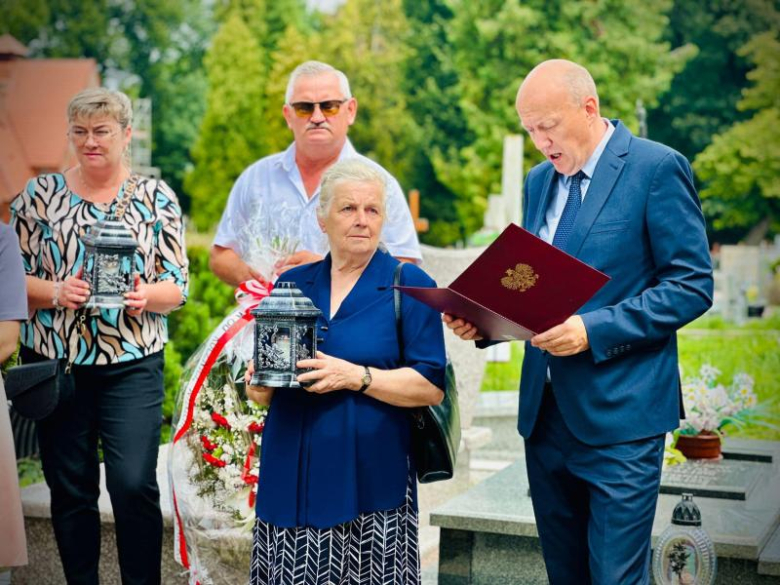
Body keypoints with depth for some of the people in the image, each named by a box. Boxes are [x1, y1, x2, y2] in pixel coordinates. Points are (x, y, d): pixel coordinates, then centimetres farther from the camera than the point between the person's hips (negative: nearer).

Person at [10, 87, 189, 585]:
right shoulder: (40, 194, 4)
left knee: (135, 485, -7)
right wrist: (55, 292, -17)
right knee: (70, 489, 9)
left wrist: (146, 296, -20)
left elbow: (178, 284, 1)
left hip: (132, 365, -1)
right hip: (54, 364, 1)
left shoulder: (155, 196, 3)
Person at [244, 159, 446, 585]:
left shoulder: (409, 285, -1)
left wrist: (356, 377, -17)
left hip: (371, 480, -3)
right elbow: (263, 390, 17)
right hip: (291, 476, 3)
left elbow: (432, 387, -7)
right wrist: (259, 386, -5)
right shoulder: (292, 284, 11)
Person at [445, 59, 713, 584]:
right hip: (544, 412, 7)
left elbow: (693, 285, -12)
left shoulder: (657, 168, -8)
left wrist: (593, 330, -20)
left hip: (617, 416, -6)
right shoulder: (539, 180, 14)